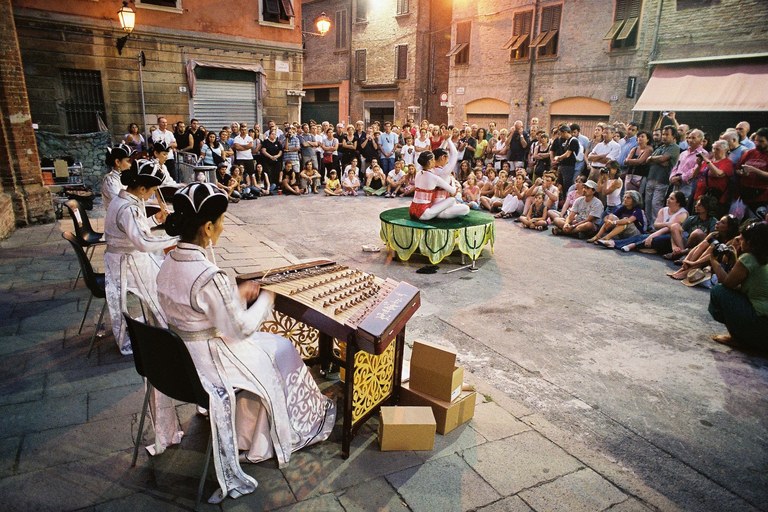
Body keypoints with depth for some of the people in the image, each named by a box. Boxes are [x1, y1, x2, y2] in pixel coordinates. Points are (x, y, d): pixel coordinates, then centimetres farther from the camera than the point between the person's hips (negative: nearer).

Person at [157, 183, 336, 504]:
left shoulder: (170, 261, -5)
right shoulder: (210, 277, -32)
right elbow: (240, 329, -22)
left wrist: (236, 293, 5)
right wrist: (265, 300, -7)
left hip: (178, 354, 8)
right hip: (207, 360, -8)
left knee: (261, 345, 27)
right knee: (280, 350, 15)